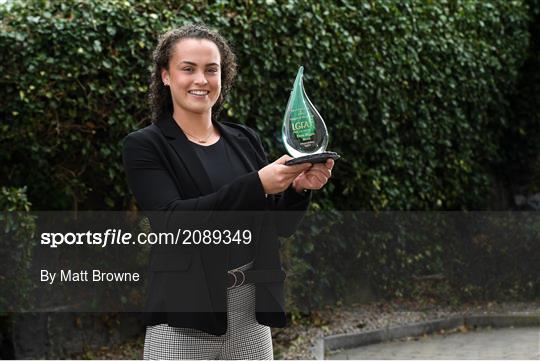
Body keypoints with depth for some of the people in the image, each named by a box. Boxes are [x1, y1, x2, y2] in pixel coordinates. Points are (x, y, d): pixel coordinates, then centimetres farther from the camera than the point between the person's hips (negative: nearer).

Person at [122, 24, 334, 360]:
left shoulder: (245, 140, 10)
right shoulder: (144, 146, -3)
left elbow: (279, 225, 10)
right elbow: (173, 220, -17)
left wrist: (298, 187, -10)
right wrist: (257, 184, -24)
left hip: (252, 311, 4)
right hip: (184, 318, -4)